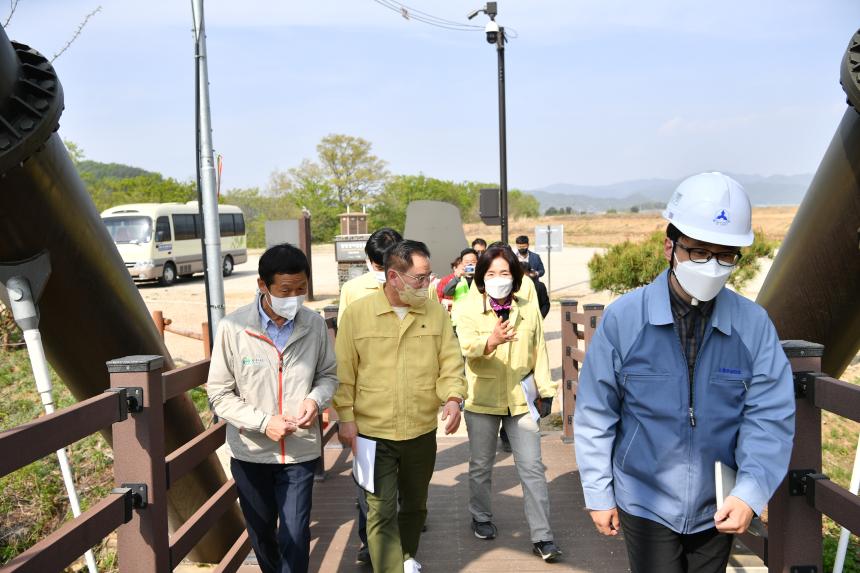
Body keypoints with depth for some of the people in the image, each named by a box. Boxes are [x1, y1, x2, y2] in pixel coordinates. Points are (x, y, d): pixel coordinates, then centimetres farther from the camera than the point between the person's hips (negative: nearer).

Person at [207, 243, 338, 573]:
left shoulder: (315, 325, -8)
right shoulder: (232, 327, -15)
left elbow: (328, 375, 6)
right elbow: (219, 394, -9)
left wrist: (315, 399, -16)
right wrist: (264, 422, -21)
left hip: (300, 451, 0)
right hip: (250, 452, 0)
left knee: (295, 536, 1)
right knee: (261, 533, 20)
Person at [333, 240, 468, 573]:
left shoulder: (436, 313, -1)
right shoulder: (357, 313, -8)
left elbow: (450, 362, 1)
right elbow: (344, 371, -4)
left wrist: (453, 397, -15)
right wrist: (345, 417, -8)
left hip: (423, 432, 4)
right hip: (374, 433, -3)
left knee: (415, 505, 22)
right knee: (381, 511, -3)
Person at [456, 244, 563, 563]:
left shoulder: (529, 310, 2)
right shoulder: (471, 310, -7)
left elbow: (539, 353, 8)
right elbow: (467, 347, -24)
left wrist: (545, 391, 6)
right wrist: (491, 341, -45)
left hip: (521, 399, 1)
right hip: (482, 399, -1)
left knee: (532, 468, 1)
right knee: (481, 465, 15)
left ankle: (542, 536, 10)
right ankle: (481, 517, 37)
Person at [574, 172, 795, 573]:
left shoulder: (754, 324, -9)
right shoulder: (623, 318, -14)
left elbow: (771, 417, -9)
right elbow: (595, 416, -8)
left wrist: (751, 492, -21)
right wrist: (599, 495, -4)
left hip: (719, 511, 3)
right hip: (645, 506, -2)